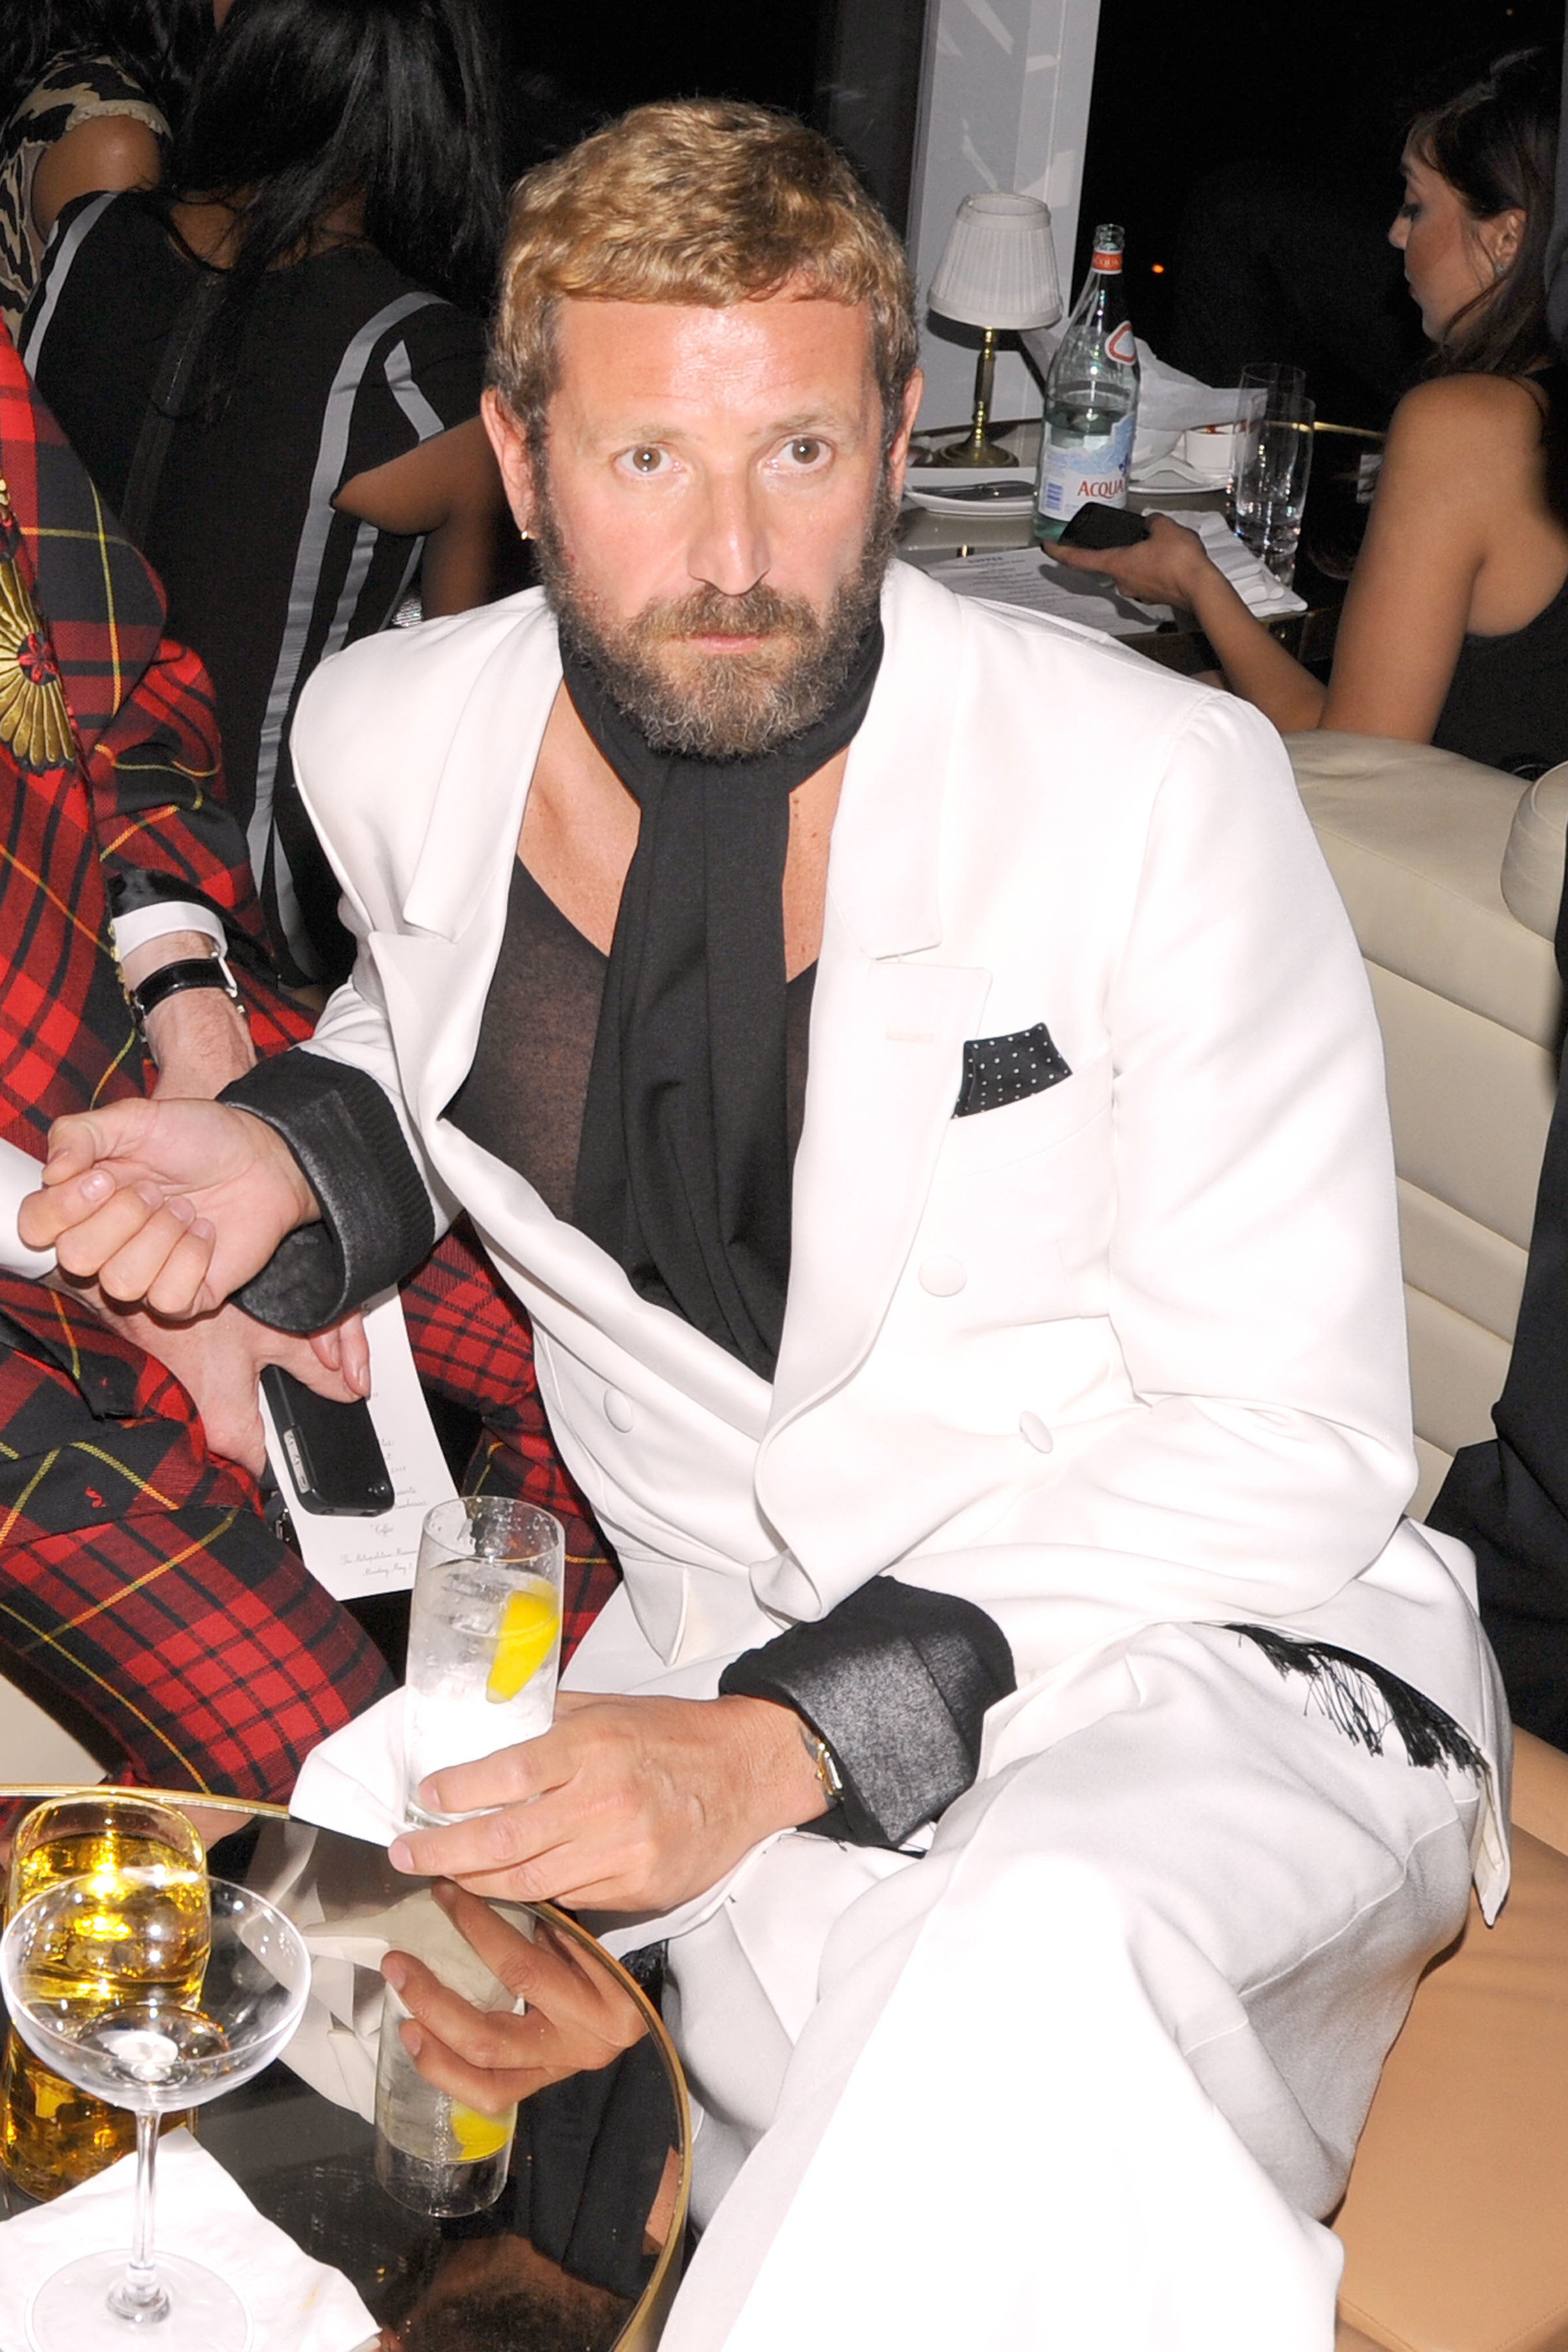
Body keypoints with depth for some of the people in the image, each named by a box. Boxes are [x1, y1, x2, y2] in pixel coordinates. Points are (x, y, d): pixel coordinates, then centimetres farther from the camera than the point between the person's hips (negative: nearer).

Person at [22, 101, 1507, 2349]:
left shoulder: (1155, 789, -16)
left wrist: (800, 1737, -23)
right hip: (712, 1641, 4)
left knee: (1031, 1975, -37)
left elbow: (1287, 1440, -14)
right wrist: (293, 1154, -1)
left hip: (1190, 1641, -3)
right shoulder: (398, 737, -2)